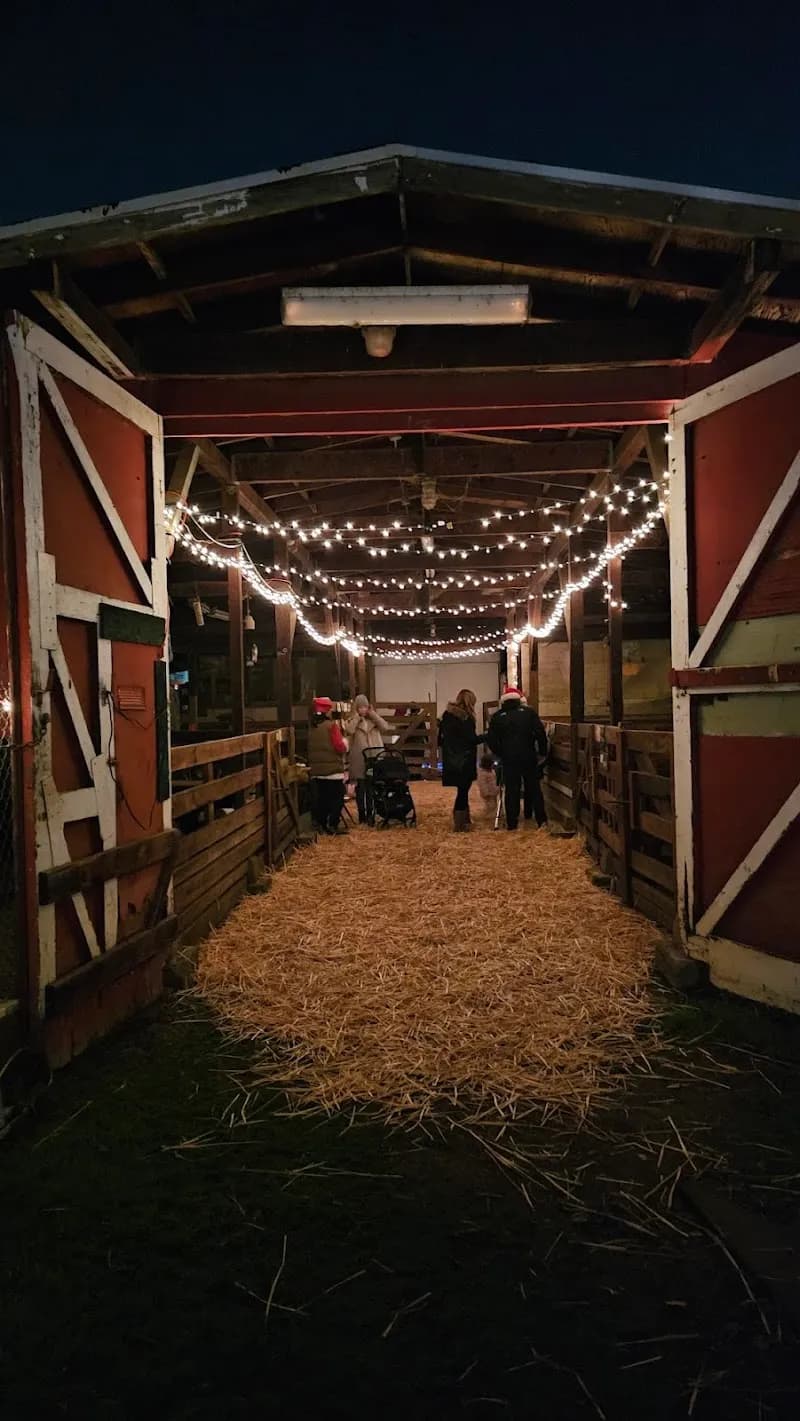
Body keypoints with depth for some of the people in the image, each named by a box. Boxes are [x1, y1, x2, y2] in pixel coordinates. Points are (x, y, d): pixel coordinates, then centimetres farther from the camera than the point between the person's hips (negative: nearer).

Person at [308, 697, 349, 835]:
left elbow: (308, 748, 10)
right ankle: (333, 825, 1)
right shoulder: (332, 725, -13)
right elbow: (340, 747, -15)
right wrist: (344, 742, 5)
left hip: (316, 769, 6)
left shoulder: (310, 727, 3)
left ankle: (322, 824, 16)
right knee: (337, 797, 4)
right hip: (333, 768, -6)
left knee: (321, 798, 13)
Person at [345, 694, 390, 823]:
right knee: (360, 789, 2)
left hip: (374, 758, 2)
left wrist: (373, 714, -3)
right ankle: (362, 815, 10)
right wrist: (356, 716, -8)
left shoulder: (374, 720, 13)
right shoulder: (351, 721, 6)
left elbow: (385, 728, -6)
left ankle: (370, 814, 13)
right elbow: (349, 731, -17)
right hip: (358, 760, -2)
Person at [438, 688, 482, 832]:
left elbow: (441, 739, 13)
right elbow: (472, 739, -15)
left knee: (462, 791, 15)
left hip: (451, 762, 7)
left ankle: (465, 820, 21)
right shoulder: (465, 717, -13)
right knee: (463, 791, -1)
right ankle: (459, 824, 1)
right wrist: (486, 736, -3)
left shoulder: (447, 715, 9)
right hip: (464, 762, -7)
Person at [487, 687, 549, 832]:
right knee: (533, 788, 11)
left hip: (509, 759, 0)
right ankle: (541, 820, 11)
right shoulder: (529, 712, 1)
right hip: (529, 757, 0)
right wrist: (542, 753, 3)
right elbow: (541, 733, -5)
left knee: (511, 790, 5)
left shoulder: (497, 717, 2)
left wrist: (501, 754, 11)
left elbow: (491, 740, -1)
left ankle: (511, 823, 5)